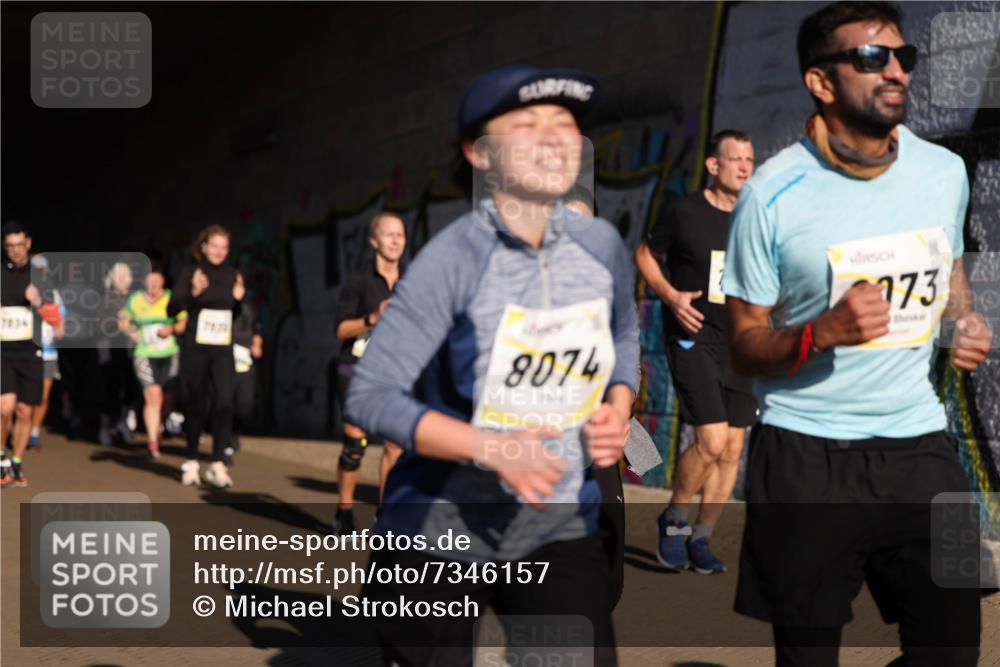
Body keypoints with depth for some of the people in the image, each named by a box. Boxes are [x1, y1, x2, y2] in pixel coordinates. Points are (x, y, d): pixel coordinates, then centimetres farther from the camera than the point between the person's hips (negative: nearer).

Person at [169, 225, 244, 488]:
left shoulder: (231, 274, 9)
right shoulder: (191, 272, -3)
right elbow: (172, 310, -9)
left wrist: (238, 299, -2)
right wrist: (193, 293, -24)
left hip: (222, 350, 2)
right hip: (195, 348, -2)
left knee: (224, 402, -13)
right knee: (196, 405, 5)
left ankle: (218, 464, -10)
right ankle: (191, 462, 20)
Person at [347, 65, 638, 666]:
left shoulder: (601, 245, -1)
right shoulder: (454, 259, -17)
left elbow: (624, 333, 20)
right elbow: (371, 396, -19)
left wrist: (618, 408, -1)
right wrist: (491, 448, -29)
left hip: (561, 532, 4)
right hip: (439, 536, -4)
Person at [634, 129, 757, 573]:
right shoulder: (686, 213, -5)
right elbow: (644, 255, 7)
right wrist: (671, 295, -9)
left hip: (739, 343, 5)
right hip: (692, 337, -5)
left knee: (733, 449, 3)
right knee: (712, 441, -16)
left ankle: (700, 539, 17)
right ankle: (674, 519, 8)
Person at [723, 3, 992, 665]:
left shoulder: (946, 171, 3)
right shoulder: (773, 193, -10)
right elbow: (746, 347, -5)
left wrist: (966, 322, 3)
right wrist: (823, 332, -24)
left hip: (920, 444, 4)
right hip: (806, 459, -4)